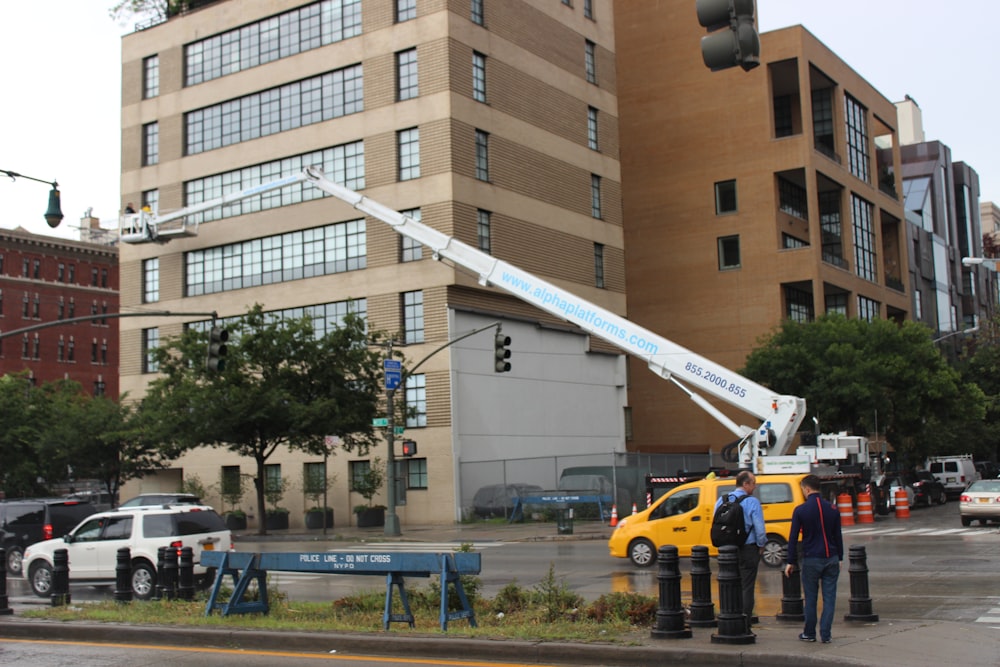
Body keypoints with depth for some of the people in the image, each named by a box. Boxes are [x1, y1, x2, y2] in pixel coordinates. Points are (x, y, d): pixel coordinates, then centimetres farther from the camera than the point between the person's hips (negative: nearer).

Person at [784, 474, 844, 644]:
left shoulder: (800, 510, -7)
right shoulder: (832, 509, 3)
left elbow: (793, 538, -5)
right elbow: (838, 536, 9)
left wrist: (791, 562, 1)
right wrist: (839, 558, 19)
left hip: (811, 560, -3)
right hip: (831, 559, 3)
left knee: (811, 598, 8)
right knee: (829, 598, 6)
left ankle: (809, 633, 16)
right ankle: (825, 635, 6)